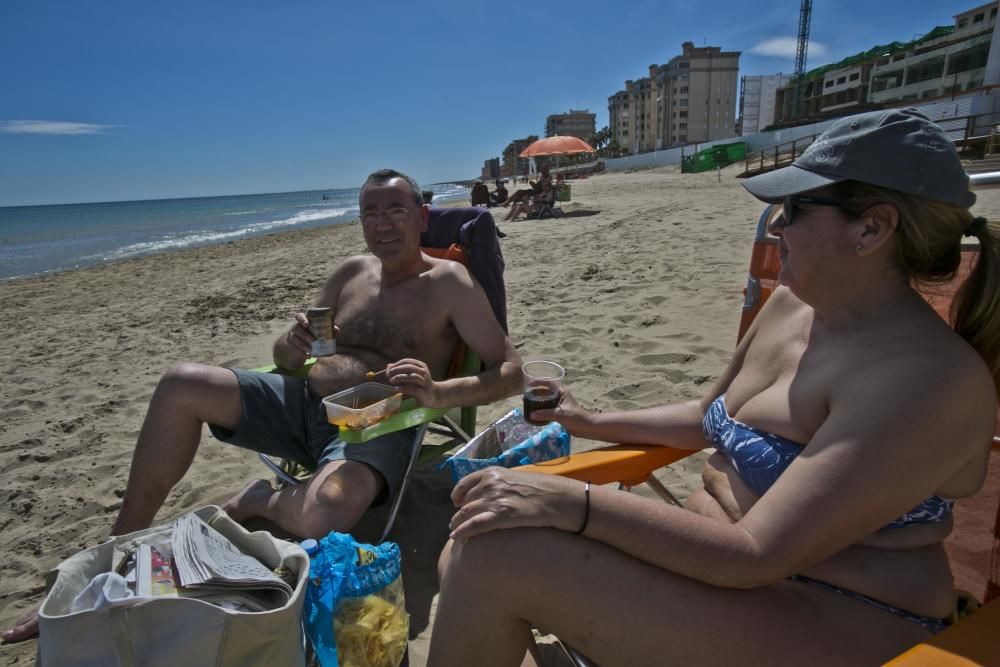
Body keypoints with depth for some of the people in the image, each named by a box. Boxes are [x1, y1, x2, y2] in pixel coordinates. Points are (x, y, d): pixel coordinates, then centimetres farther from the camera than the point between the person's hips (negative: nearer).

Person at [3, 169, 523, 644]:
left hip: (377, 427, -5)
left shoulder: (449, 283, -4)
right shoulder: (352, 272, 13)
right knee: (182, 383, -12)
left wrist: (436, 395, -29)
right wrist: (294, 345, -9)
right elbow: (284, 357, 18)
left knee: (323, 517, -37)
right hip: (305, 403, 6)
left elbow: (511, 372, -10)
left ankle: (260, 499, 1)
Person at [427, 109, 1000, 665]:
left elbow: (755, 555, -27)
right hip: (721, 555, 7)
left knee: (496, 556, -23)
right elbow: (708, 419, 18)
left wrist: (573, 502, -30)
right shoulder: (791, 305, 4)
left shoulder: (928, 377, -22)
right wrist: (593, 423, 14)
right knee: (473, 553, -6)